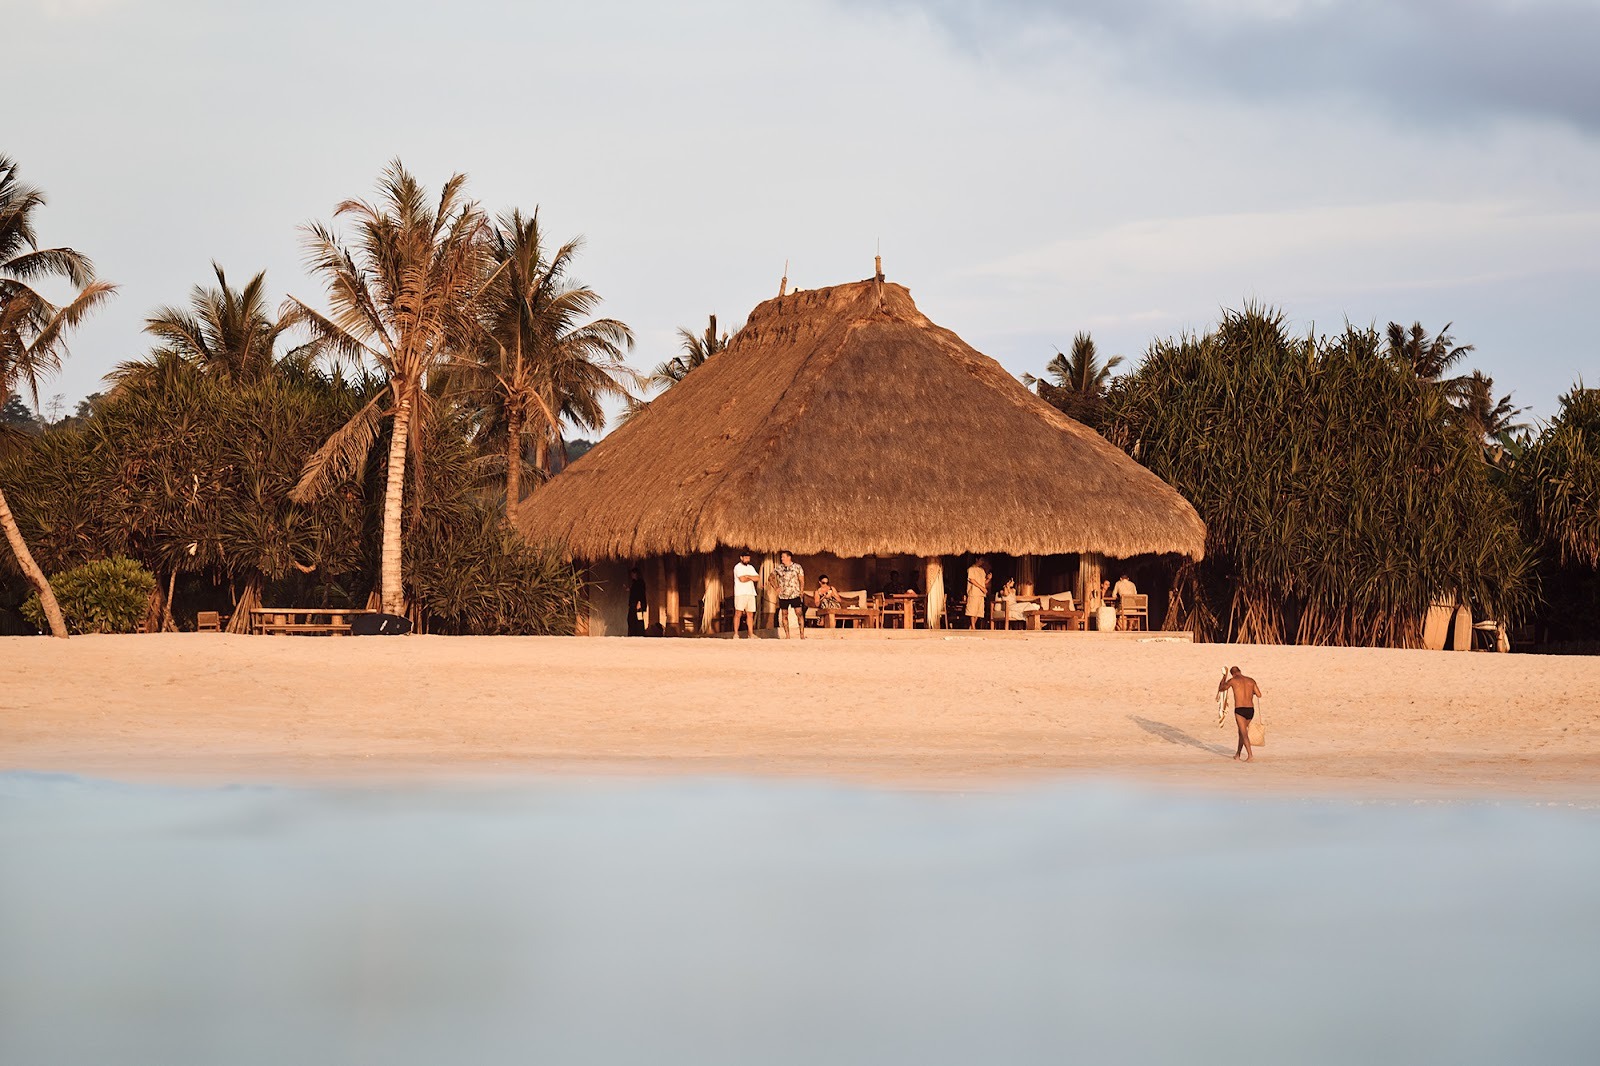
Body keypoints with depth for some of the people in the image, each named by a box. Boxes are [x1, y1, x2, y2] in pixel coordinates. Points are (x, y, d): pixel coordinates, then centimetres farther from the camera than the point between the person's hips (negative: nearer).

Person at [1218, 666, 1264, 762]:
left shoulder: (1233, 680, 0)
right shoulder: (1251, 680, 9)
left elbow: (1220, 689, 15)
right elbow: (1259, 695, 10)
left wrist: (1224, 678, 30)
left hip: (1240, 710, -5)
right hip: (1250, 710, 5)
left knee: (1244, 734, -7)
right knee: (1241, 731, 22)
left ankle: (1250, 755, -22)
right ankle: (1238, 753, 33)